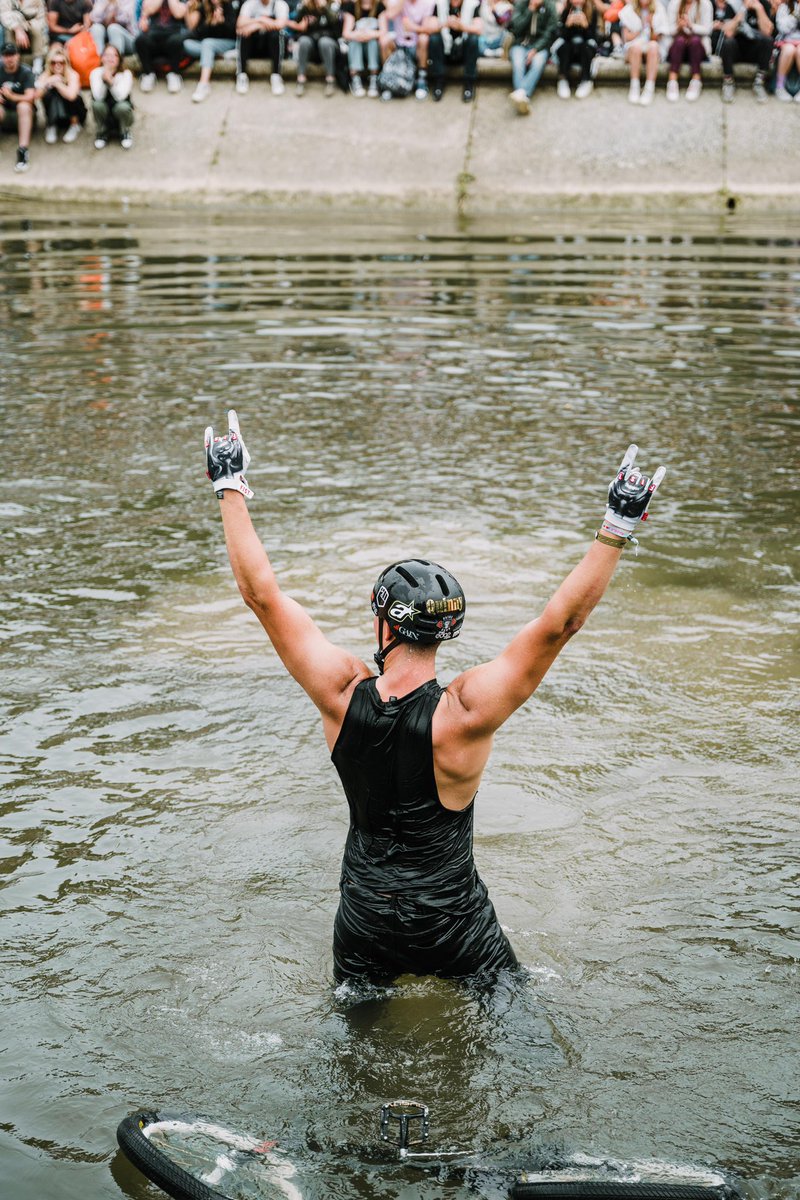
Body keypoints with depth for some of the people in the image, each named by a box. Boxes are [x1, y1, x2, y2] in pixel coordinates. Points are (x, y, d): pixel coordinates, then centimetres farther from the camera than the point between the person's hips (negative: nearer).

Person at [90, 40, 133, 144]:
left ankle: (125, 133, -1)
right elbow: (98, 97, -24)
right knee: (97, 104, -30)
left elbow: (120, 96, -28)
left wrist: (110, 80, -40)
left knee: (122, 106, -33)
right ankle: (102, 132, -1)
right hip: (104, 116, 1)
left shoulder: (125, 73, -13)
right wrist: (103, 78, -35)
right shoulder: (96, 73, -11)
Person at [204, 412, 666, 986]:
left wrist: (231, 487, -8)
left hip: (365, 917, 3)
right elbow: (561, 621, -28)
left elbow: (262, 592, -15)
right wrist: (618, 528, -25)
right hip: (452, 923, -2)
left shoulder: (342, 695, -20)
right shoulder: (466, 713, -27)